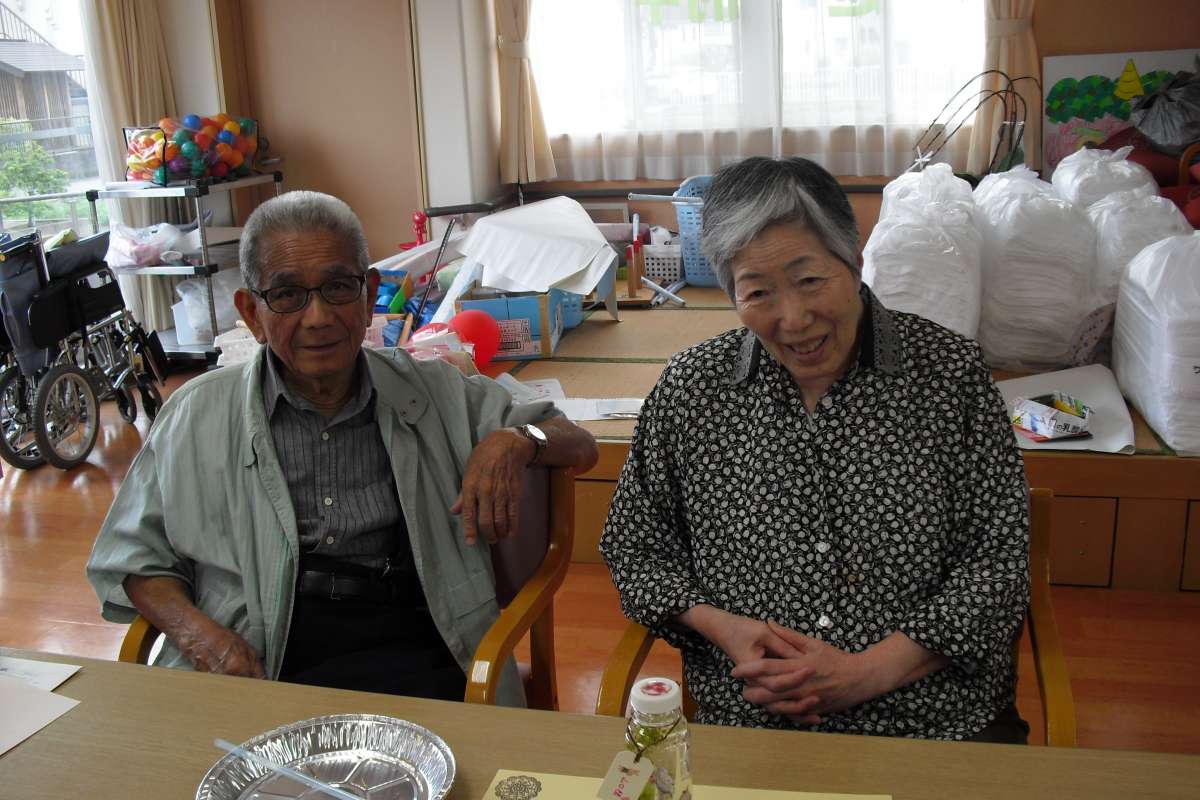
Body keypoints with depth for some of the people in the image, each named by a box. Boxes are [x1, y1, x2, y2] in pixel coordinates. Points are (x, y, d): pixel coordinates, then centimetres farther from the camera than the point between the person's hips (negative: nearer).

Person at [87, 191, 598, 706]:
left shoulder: (433, 393, 12)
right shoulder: (197, 415, 11)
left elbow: (580, 446, 17)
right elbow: (132, 555, 15)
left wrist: (514, 441, -6)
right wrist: (195, 632, -6)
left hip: (402, 650, 0)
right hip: (252, 659, 1)